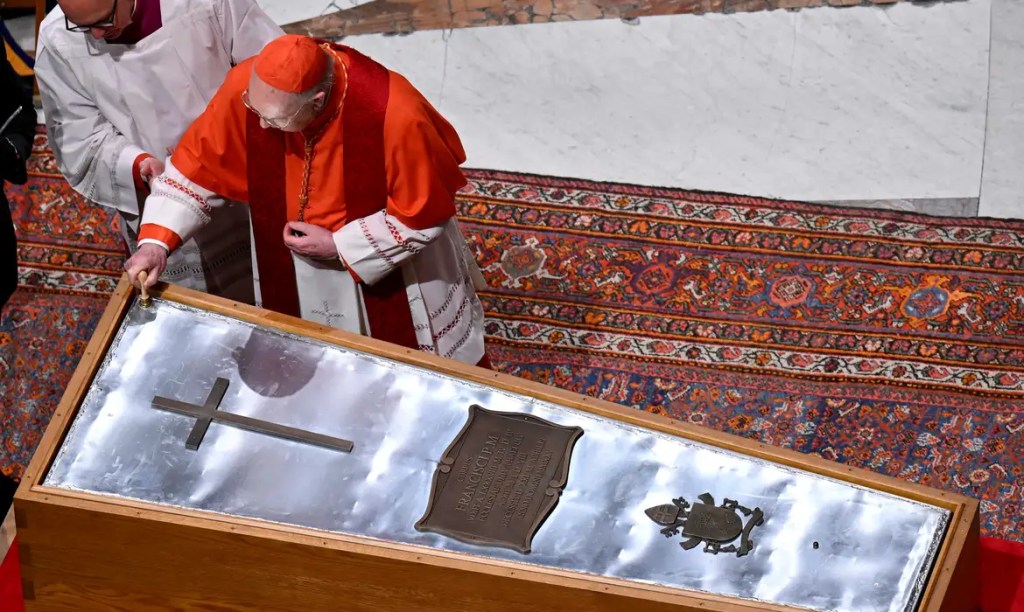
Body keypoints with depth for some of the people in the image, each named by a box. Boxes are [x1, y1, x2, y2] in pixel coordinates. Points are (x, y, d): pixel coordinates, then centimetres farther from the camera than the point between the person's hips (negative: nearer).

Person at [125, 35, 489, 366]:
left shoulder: (393, 114, -38)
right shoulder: (247, 88, -28)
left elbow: (425, 212, -23)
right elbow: (197, 164, -13)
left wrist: (339, 246, -24)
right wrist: (156, 241, -23)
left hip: (395, 255, -3)